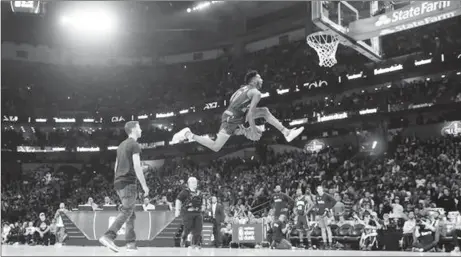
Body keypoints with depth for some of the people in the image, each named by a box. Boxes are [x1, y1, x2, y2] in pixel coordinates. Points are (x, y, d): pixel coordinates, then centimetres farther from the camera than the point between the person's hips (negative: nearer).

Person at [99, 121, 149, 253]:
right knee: (126, 212, -14)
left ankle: (131, 243, 9)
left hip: (118, 182, 9)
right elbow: (137, 167, -15)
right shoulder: (134, 145, -6)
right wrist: (144, 185, -12)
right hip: (128, 182, -9)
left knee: (131, 213, 11)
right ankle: (108, 237, -27)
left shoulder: (122, 145, 21)